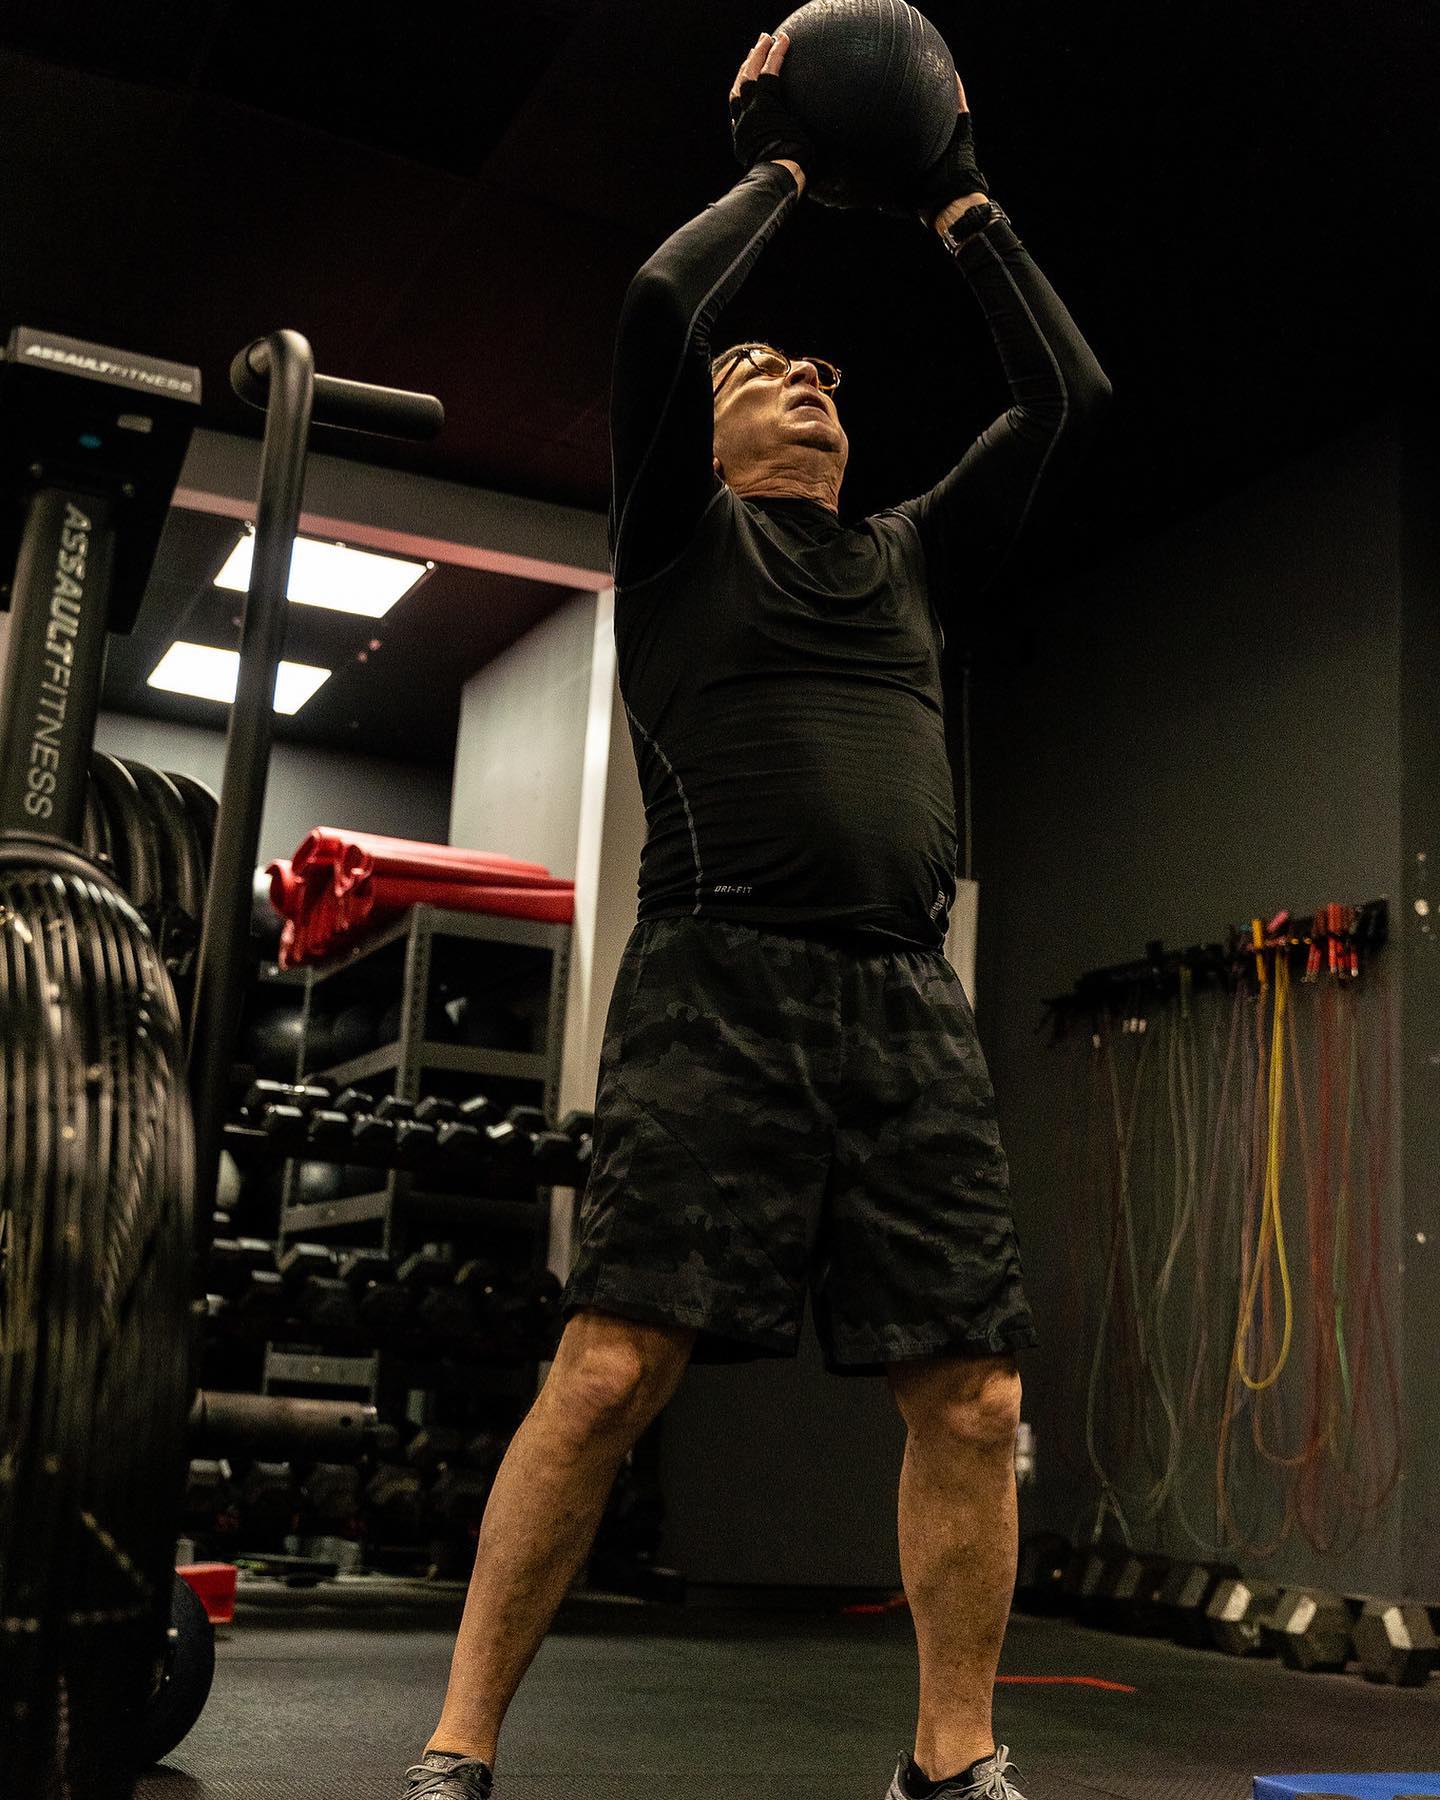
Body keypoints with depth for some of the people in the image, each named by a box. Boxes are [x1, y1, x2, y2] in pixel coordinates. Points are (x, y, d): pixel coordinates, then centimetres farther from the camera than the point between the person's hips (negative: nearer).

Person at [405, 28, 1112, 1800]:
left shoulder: (911, 558, 27)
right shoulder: (680, 536, 14)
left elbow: (1069, 397, 22)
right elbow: (661, 307, -2)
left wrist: (962, 203, 27)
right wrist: (773, 167, 15)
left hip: (912, 1003, 5)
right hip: (721, 985, -4)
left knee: (972, 1400, 0)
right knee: (613, 1368, -11)